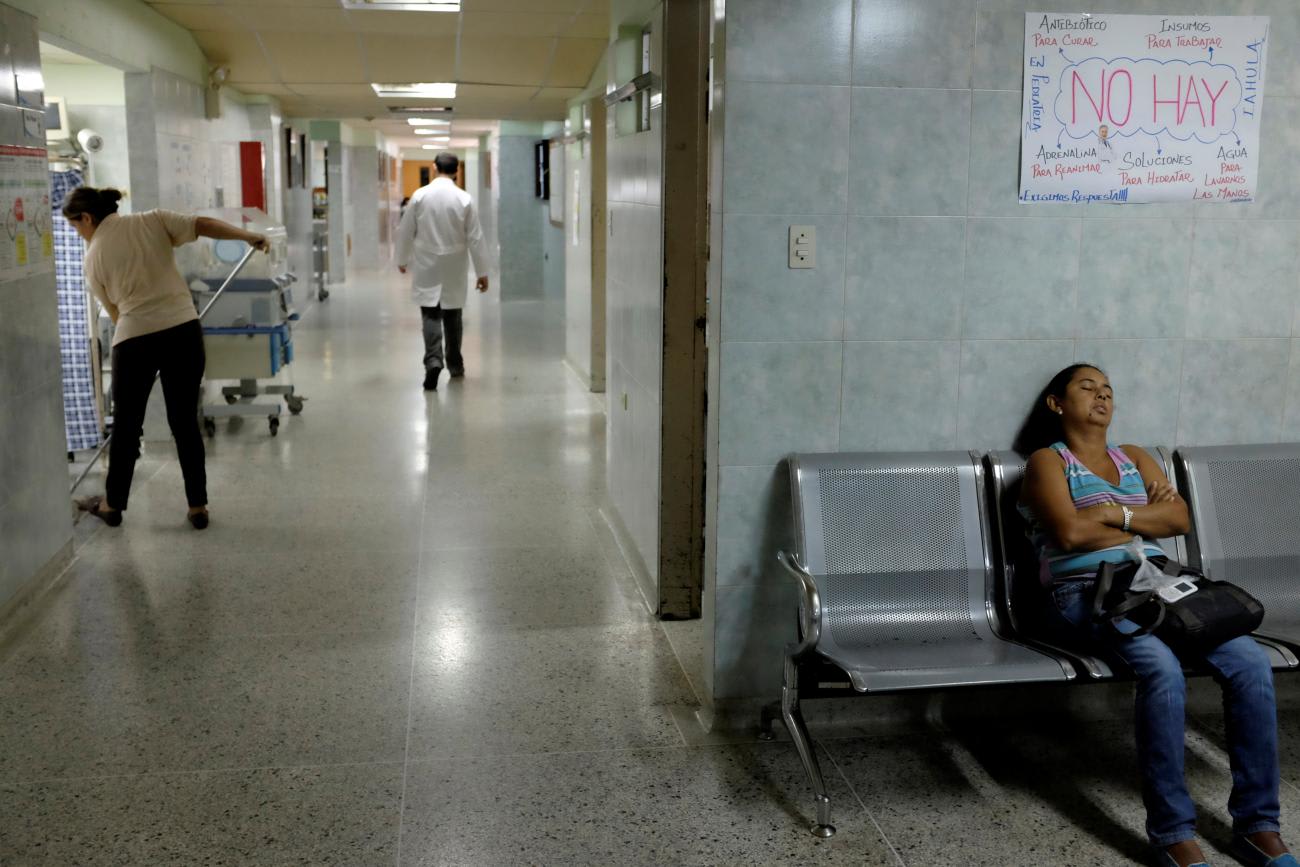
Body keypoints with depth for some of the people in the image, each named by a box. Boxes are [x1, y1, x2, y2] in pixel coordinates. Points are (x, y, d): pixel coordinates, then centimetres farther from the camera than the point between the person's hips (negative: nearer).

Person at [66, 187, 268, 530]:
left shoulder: (94, 255, 7)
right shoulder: (153, 220, 7)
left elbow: (115, 310, 13)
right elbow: (203, 225, -5)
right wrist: (249, 236, -2)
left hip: (135, 341, -1)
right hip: (183, 330, 1)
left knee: (126, 424, 14)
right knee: (185, 421, 10)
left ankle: (113, 504, 28)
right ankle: (197, 506, 12)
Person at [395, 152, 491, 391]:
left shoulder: (420, 196, -6)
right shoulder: (464, 199, -7)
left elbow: (405, 231, 1)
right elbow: (475, 237, -6)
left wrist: (402, 259, 17)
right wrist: (482, 271, 1)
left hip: (426, 266, -1)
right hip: (454, 268, 1)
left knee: (431, 315, -1)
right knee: (453, 316, 14)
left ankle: (433, 361, -21)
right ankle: (455, 365, 24)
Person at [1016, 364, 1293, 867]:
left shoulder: (1134, 458, 25)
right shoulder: (1047, 461, 7)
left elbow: (1179, 518, 10)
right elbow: (1070, 532, -11)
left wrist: (1112, 513, -3)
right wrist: (1145, 516, 3)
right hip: (1087, 593, -5)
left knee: (1251, 662, -20)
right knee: (1162, 668, -34)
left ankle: (1257, 825, -12)